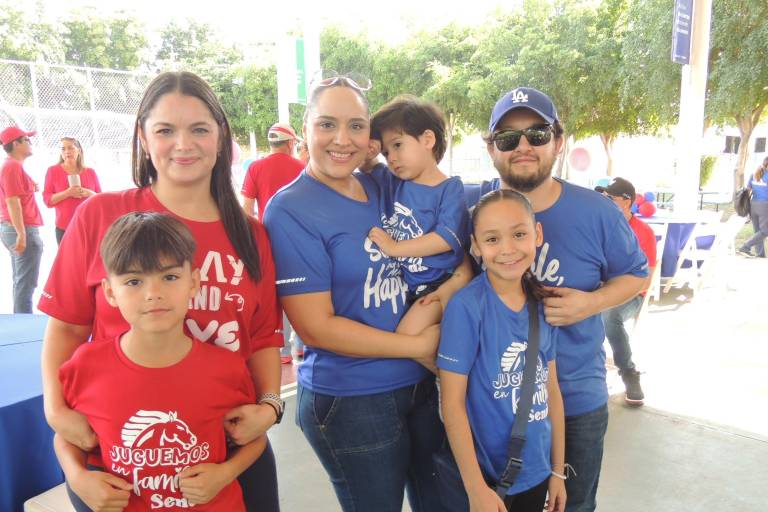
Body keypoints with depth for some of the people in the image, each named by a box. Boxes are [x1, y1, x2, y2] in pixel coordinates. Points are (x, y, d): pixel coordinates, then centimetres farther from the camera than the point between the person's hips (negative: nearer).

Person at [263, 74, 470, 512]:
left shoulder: (382, 189, 2)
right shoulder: (291, 210, -15)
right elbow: (317, 327, -19)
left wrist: (448, 290, -12)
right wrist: (420, 345, -14)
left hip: (422, 384, 6)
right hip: (351, 402, -6)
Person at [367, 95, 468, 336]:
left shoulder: (450, 189, -8)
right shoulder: (391, 182, 6)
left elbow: (446, 239, -18)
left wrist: (394, 248, -16)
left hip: (435, 285, -6)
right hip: (396, 281, 6)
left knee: (407, 338, -22)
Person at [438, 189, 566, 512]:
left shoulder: (544, 305, -3)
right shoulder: (466, 306, -20)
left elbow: (551, 390, 5)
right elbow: (452, 402, -17)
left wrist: (558, 469, 9)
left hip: (538, 471, 5)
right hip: (489, 474, -5)